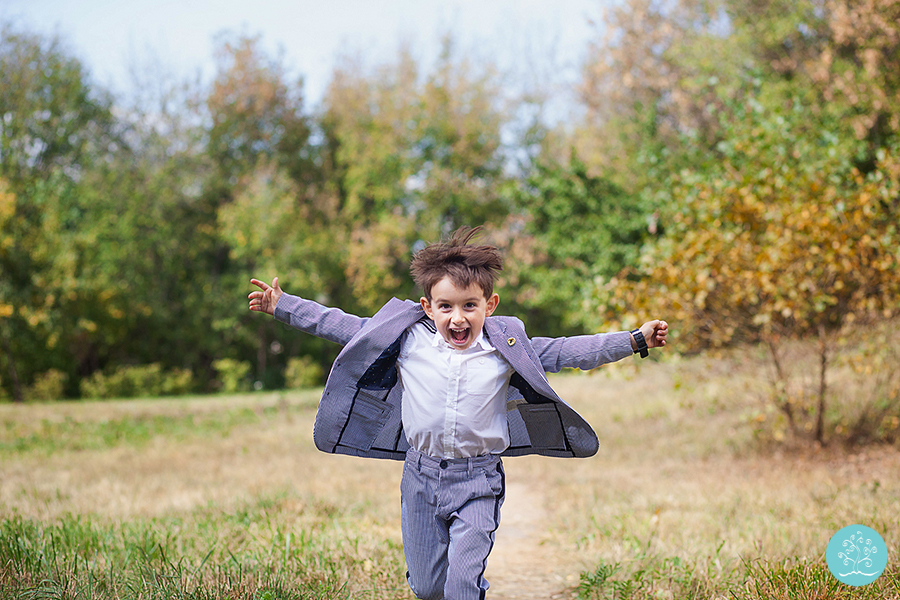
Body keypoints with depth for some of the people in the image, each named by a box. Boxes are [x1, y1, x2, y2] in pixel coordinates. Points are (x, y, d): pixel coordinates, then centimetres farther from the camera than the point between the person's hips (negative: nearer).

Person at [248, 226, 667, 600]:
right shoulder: (408, 340, -2)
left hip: (477, 481, -2)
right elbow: (345, 326, 5)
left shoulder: (507, 348, -2)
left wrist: (634, 341, -2)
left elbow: (565, 352, 3)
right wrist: (283, 306, 7)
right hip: (421, 476, 2)